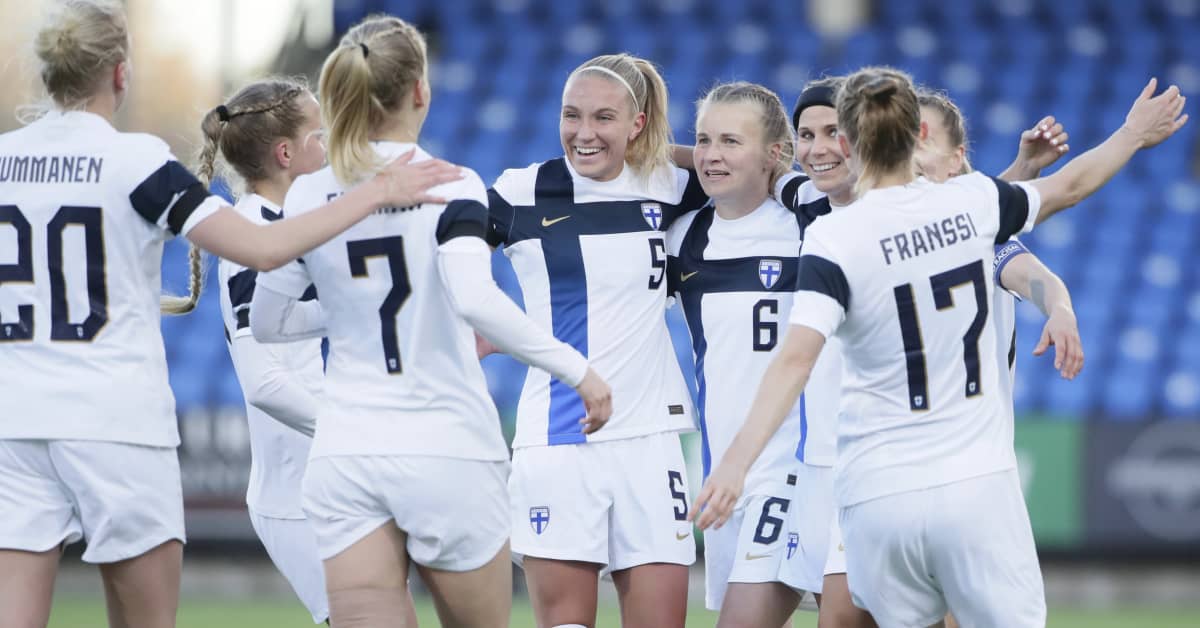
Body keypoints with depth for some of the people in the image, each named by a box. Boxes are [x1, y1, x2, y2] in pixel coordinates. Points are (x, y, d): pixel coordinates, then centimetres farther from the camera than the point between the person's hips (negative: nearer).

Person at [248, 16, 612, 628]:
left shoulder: (308, 197, 2)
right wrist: (576, 369, -19)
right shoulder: (449, 187, -9)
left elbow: (267, 320, 9)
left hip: (346, 456, 3)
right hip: (447, 452, -3)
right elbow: (475, 300, -25)